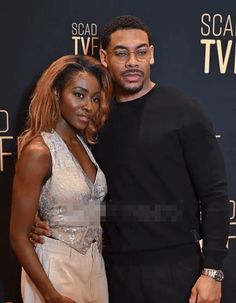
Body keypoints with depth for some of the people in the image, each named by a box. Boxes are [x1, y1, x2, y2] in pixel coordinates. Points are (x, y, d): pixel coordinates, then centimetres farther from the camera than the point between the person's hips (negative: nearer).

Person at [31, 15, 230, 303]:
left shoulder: (183, 111, -8)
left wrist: (212, 271, -13)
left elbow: (215, 193, -9)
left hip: (174, 267, -3)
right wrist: (42, 222, -3)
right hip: (113, 267, 4)